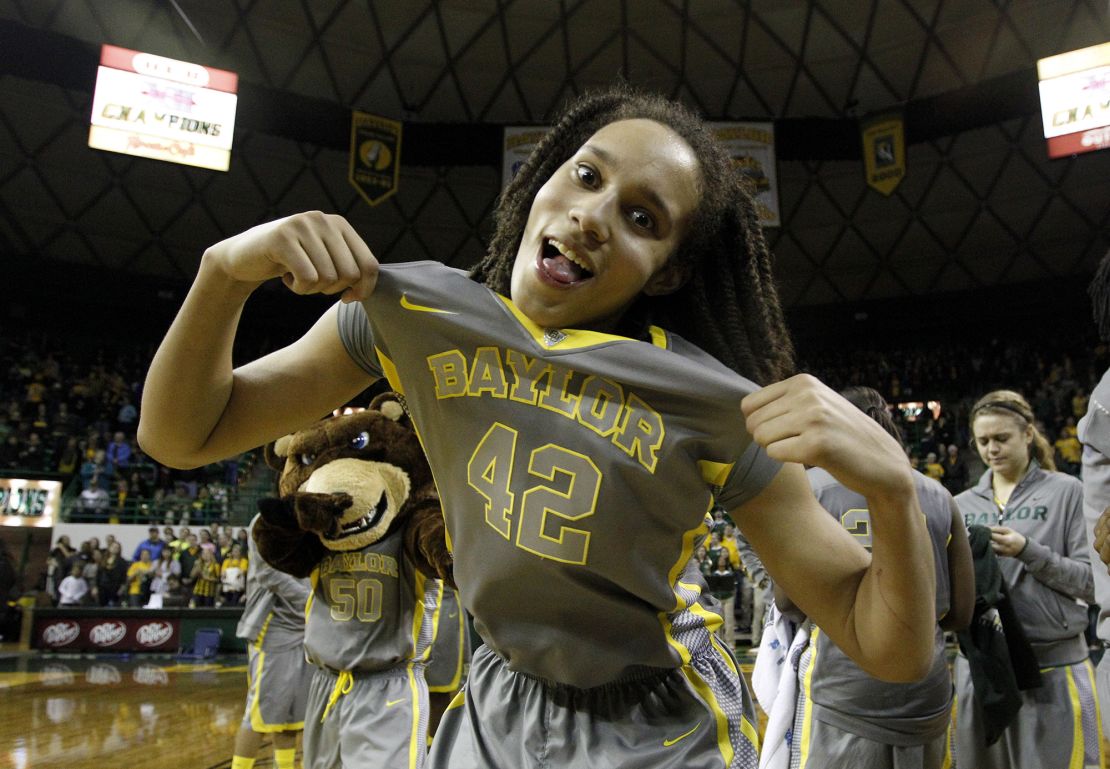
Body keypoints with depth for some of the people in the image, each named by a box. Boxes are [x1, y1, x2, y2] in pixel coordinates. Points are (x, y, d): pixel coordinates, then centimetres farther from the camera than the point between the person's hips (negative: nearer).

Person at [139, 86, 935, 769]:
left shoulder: (713, 406, -23)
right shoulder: (418, 311, -15)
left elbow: (896, 653, -19)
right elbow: (182, 436, -9)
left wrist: (892, 484, -39)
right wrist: (227, 268, -27)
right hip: (499, 705, 3)